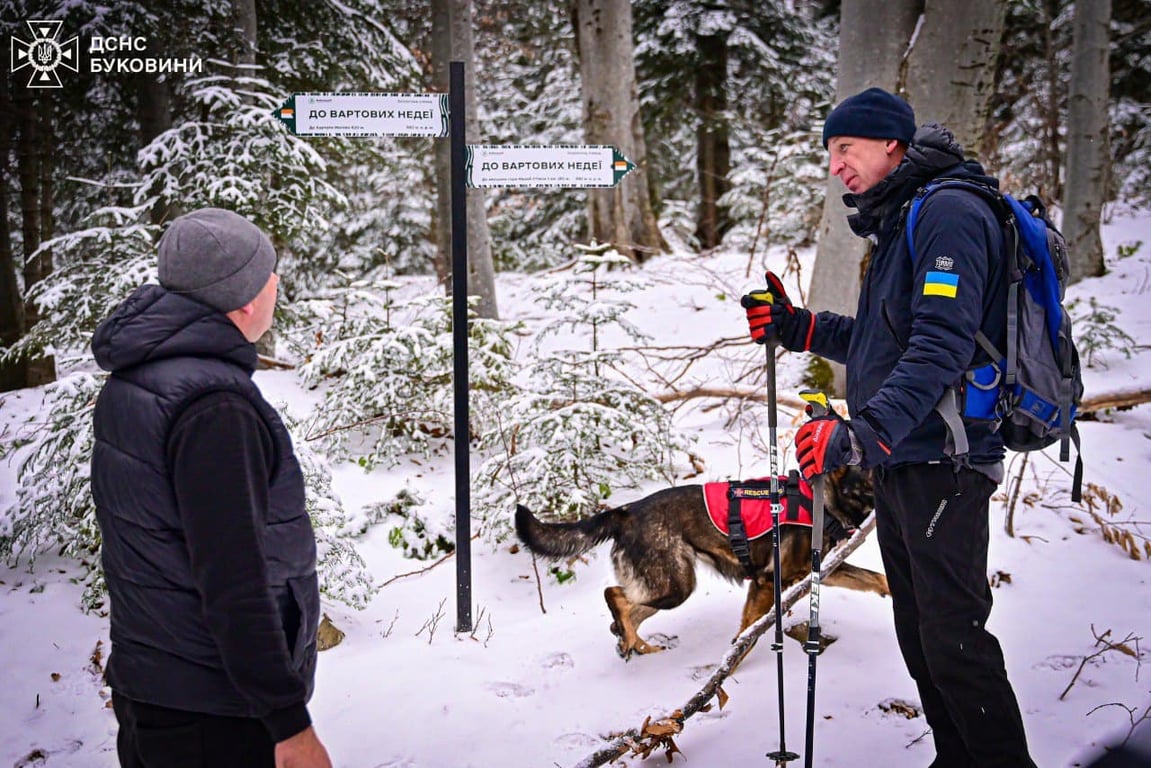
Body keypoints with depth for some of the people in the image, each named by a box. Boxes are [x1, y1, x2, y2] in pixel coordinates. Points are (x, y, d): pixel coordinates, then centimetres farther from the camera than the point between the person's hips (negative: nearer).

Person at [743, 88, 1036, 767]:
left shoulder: (949, 211, -14)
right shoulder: (899, 222, 18)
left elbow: (942, 343, -27)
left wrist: (864, 432, -36)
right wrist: (797, 328, 11)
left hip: (941, 463, -10)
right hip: (900, 462, 10)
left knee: (954, 637, -6)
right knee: (919, 636, 15)